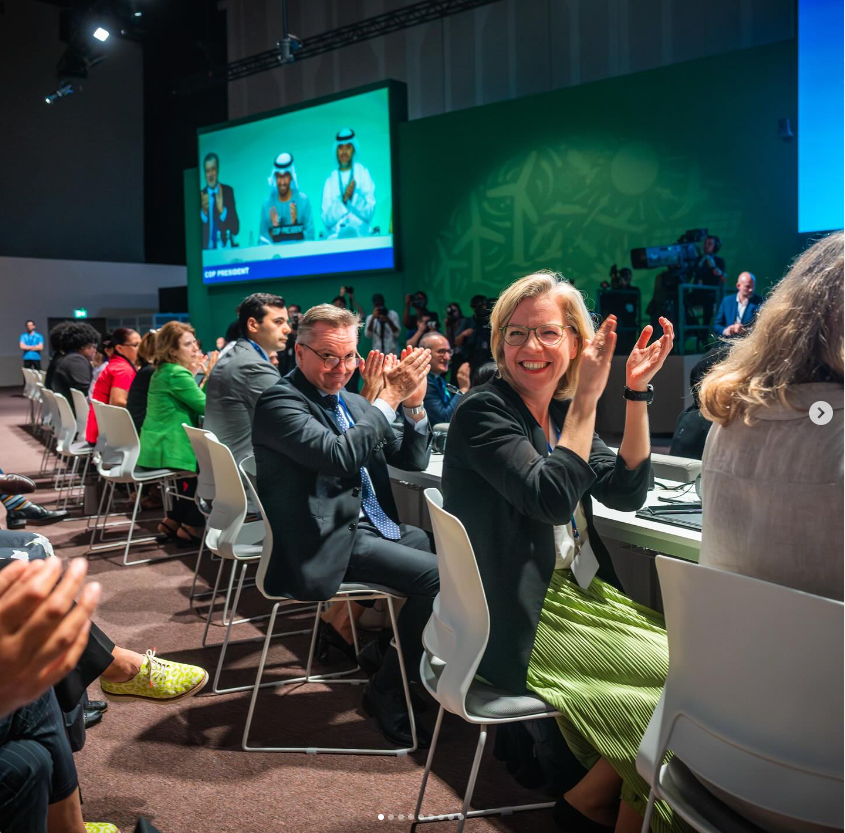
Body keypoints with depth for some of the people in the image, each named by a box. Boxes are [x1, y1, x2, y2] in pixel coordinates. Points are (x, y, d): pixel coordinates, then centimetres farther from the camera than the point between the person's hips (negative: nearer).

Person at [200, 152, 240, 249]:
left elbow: (236, 228, -2)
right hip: (208, 248, 0)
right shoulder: (201, 195, 5)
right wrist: (203, 212, -17)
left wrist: (222, 210, -18)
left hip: (226, 247, 0)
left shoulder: (228, 191, 4)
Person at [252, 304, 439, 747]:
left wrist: (414, 405, -4)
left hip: (373, 527, 9)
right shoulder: (280, 402, -10)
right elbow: (339, 457, -26)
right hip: (331, 544, -9)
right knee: (436, 575, -21)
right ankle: (385, 691, -4)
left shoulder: (350, 402, 15)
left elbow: (413, 461, 14)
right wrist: (390, 397, -20)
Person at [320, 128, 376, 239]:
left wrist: (353, 196, -16)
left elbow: (369, 213, -1)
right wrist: (343, 200, -13)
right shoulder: (330, 179, 11)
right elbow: (326, 220, 0)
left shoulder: (363, 173, 7)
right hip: (335, 237, 0)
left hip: (359, 234, 0)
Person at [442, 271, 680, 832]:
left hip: (580, 592, 8)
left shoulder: (562, 411, 9)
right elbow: (551, 498, -26)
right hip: (520, 622, -8)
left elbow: (627, 493, 1)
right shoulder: (483, 411, -14)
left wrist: (637, 393, -7)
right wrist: (587, 398, -24)